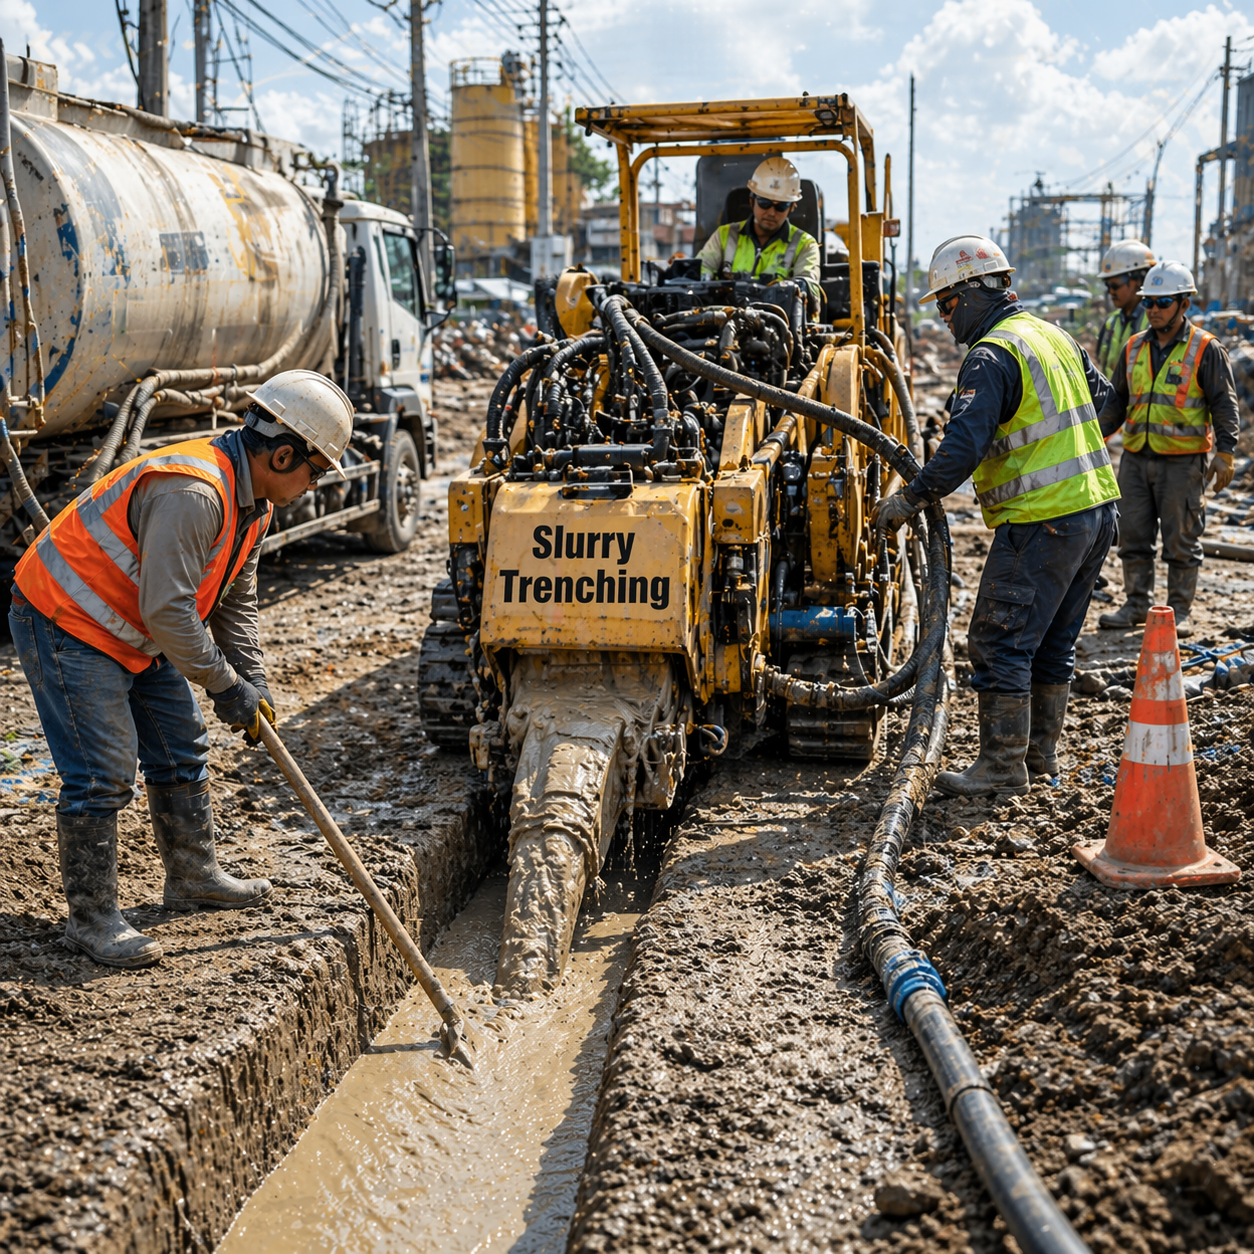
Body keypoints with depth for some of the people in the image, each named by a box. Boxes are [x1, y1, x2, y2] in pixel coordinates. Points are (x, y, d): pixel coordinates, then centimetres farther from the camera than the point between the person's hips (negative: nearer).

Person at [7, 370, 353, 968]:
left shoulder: (252, 501, 4)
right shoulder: (190, 493, -30)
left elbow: (236, 603, 13)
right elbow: (166, 609, -32)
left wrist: (252, 683, 5)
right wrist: (224, 684, -21)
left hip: (135, 634, 10)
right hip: (66, 625, -10)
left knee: (181, 748, 16)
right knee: (102, 772, -9)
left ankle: (194, 875, 31)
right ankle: (91, 919, 3)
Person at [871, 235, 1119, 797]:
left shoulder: (992, 356, -15)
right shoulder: (1055, 336, 14)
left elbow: (964, 444, -25)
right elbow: (1103, 402, 25)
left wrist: (910, 499, -18)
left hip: (1042, 521, -10)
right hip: (1097, 508, 10)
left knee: (999, 641, -3)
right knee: (1053, 640, 17)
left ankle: (1003, 766, 1)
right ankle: (1041, 750, 27)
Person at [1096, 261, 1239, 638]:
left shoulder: (1206, 350, -3)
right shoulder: (1134, 348, 11)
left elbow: (1225, 405, -5)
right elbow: (1116, 400, 18)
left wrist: (1225, 454, -14)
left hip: (1183, 462, -5)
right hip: (1136, 458, 5)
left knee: (1181, 541, 2)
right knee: (1133, 536, 7)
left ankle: (1179, 611, 11)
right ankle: (1136, 605, 19)